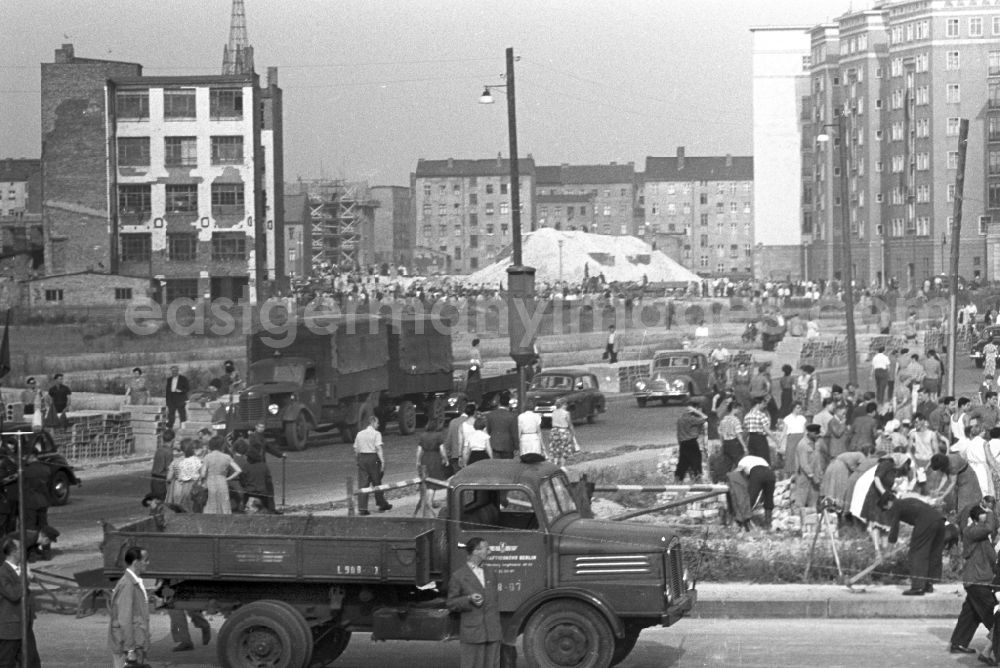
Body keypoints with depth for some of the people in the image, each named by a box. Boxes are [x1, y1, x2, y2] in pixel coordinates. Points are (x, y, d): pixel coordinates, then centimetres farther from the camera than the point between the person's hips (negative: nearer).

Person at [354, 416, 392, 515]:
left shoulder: (360, 434, 11)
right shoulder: (376, 434, -5)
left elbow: (356, 449, 13)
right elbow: (378, 449, -14)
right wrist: (382, 462, -15)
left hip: (361, 458, 4)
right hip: (373, 458, -4)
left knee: (362, 484, 1)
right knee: (377, 482, 9)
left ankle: (362, 508, -5)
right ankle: (382, 504, 22)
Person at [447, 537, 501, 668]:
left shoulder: (489, 574, 15)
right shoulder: (458, 576, -2)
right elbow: (451, 604, 0)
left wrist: (498, 627, 13)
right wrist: (469, 600, -18)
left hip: (492, 633, 5)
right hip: (472, 633, -5)